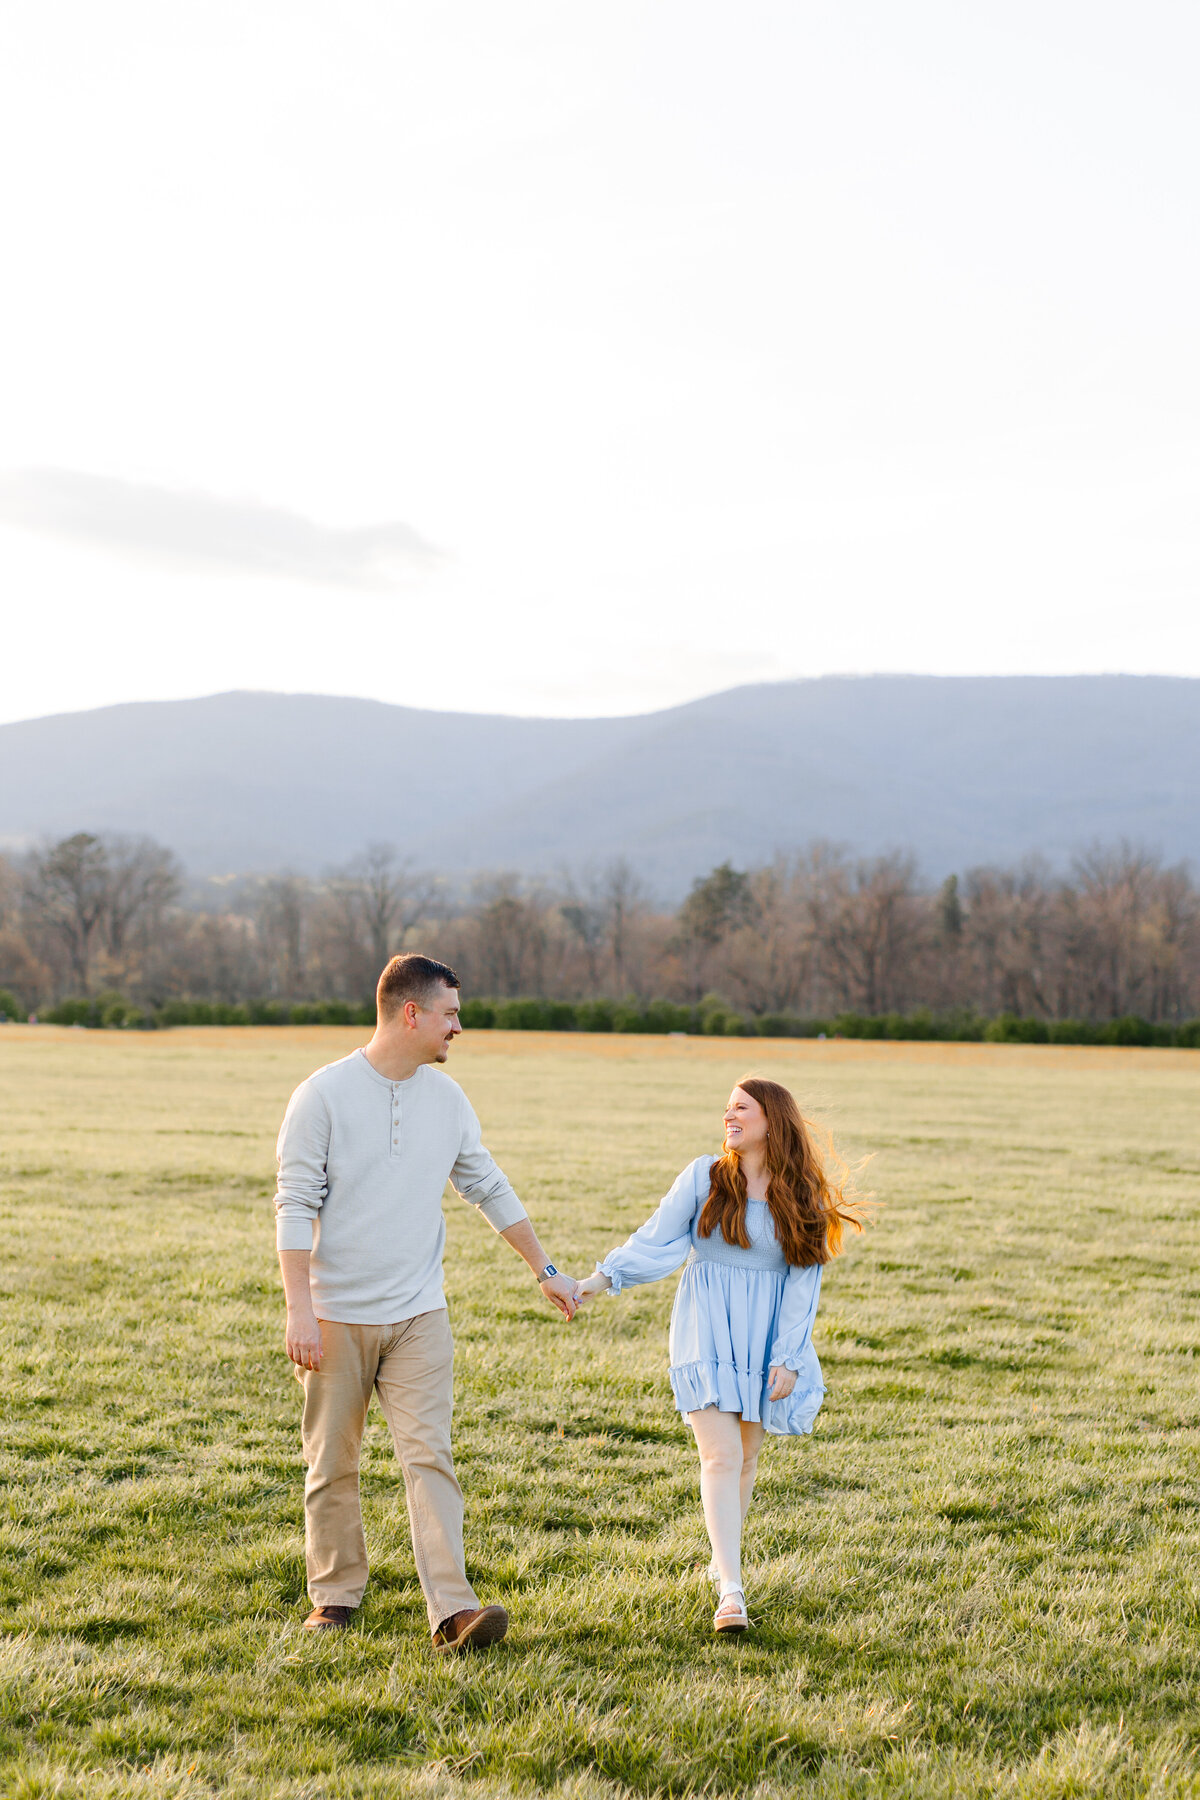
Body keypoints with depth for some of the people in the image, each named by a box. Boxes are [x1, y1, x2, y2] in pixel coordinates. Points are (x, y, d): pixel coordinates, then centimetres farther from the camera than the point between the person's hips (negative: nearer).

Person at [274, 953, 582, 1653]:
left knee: (430, 1456, -6)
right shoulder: (324, 1094, -8)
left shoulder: (448, 1098, 7)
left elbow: (491, 1189, 17)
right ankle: (336, 1595, 22)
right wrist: (300, 1309, -17)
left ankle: (453, 1609, -11)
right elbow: (295, 1206, -10)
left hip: (419, 1314, 3)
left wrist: (547, 1271, 18)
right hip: (337, 1315, -3)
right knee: (333, 1464, 7)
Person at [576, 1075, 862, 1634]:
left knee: (745, 1456, 9)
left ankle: (722, 1558, 31)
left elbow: (803, 1283, 2)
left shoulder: (802, 1199, 2)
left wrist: (787, 1358, -4)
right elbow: (656, 1241, -3)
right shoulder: (704, 1177, -1)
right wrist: (602, 1278, -17)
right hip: (706, 1332, -2)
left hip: (764, 1338, 2)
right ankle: (731, 1590, -16)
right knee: (720, 1456, -12)